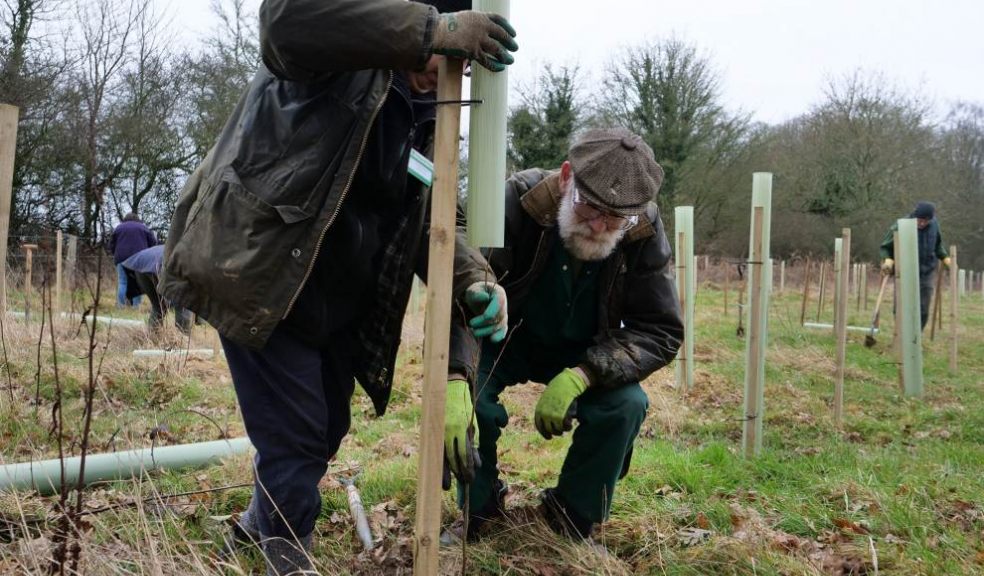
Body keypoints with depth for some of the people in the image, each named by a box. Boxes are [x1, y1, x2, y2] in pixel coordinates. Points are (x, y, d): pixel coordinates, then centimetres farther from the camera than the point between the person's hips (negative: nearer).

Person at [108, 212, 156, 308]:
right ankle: (136, 305, -1)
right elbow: (153, 243, 9)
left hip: (122, 258, 0)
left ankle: (121, 305, -6)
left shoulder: (118, 228, 15)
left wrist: (116, 255, 27)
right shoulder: (143, 227, 14)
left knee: (122, 282, 0)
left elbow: (111, 246, 13)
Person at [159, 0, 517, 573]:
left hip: (335, 301, 8)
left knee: (328, 428, 19)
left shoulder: (424, 119, 8)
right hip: (256, 273, -8)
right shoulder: (344, 54, -14)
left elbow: (432, 217, 3)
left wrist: (473, 280, -18)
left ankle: (262, 523, 45)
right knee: (295, 433, -3)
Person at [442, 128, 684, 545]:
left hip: (585, 352, 2)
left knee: (626, 404, -26)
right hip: (509, 338, -1)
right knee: (464, 390, -29)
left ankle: (573, 514, 2)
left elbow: (661, 330, -20)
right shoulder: (519, 200, -32)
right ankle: (479, 506, 1)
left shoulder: (645, 233, -24)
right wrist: (455, 381, -58)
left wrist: (580, 375, -36)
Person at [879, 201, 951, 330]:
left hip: (926, 273, 3)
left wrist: (945, 257, 4)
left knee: (923, 311, 4)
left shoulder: (934, 225, -1)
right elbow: (885, 247, -3)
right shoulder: (900, 227, -14)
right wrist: (888, 259, -21)